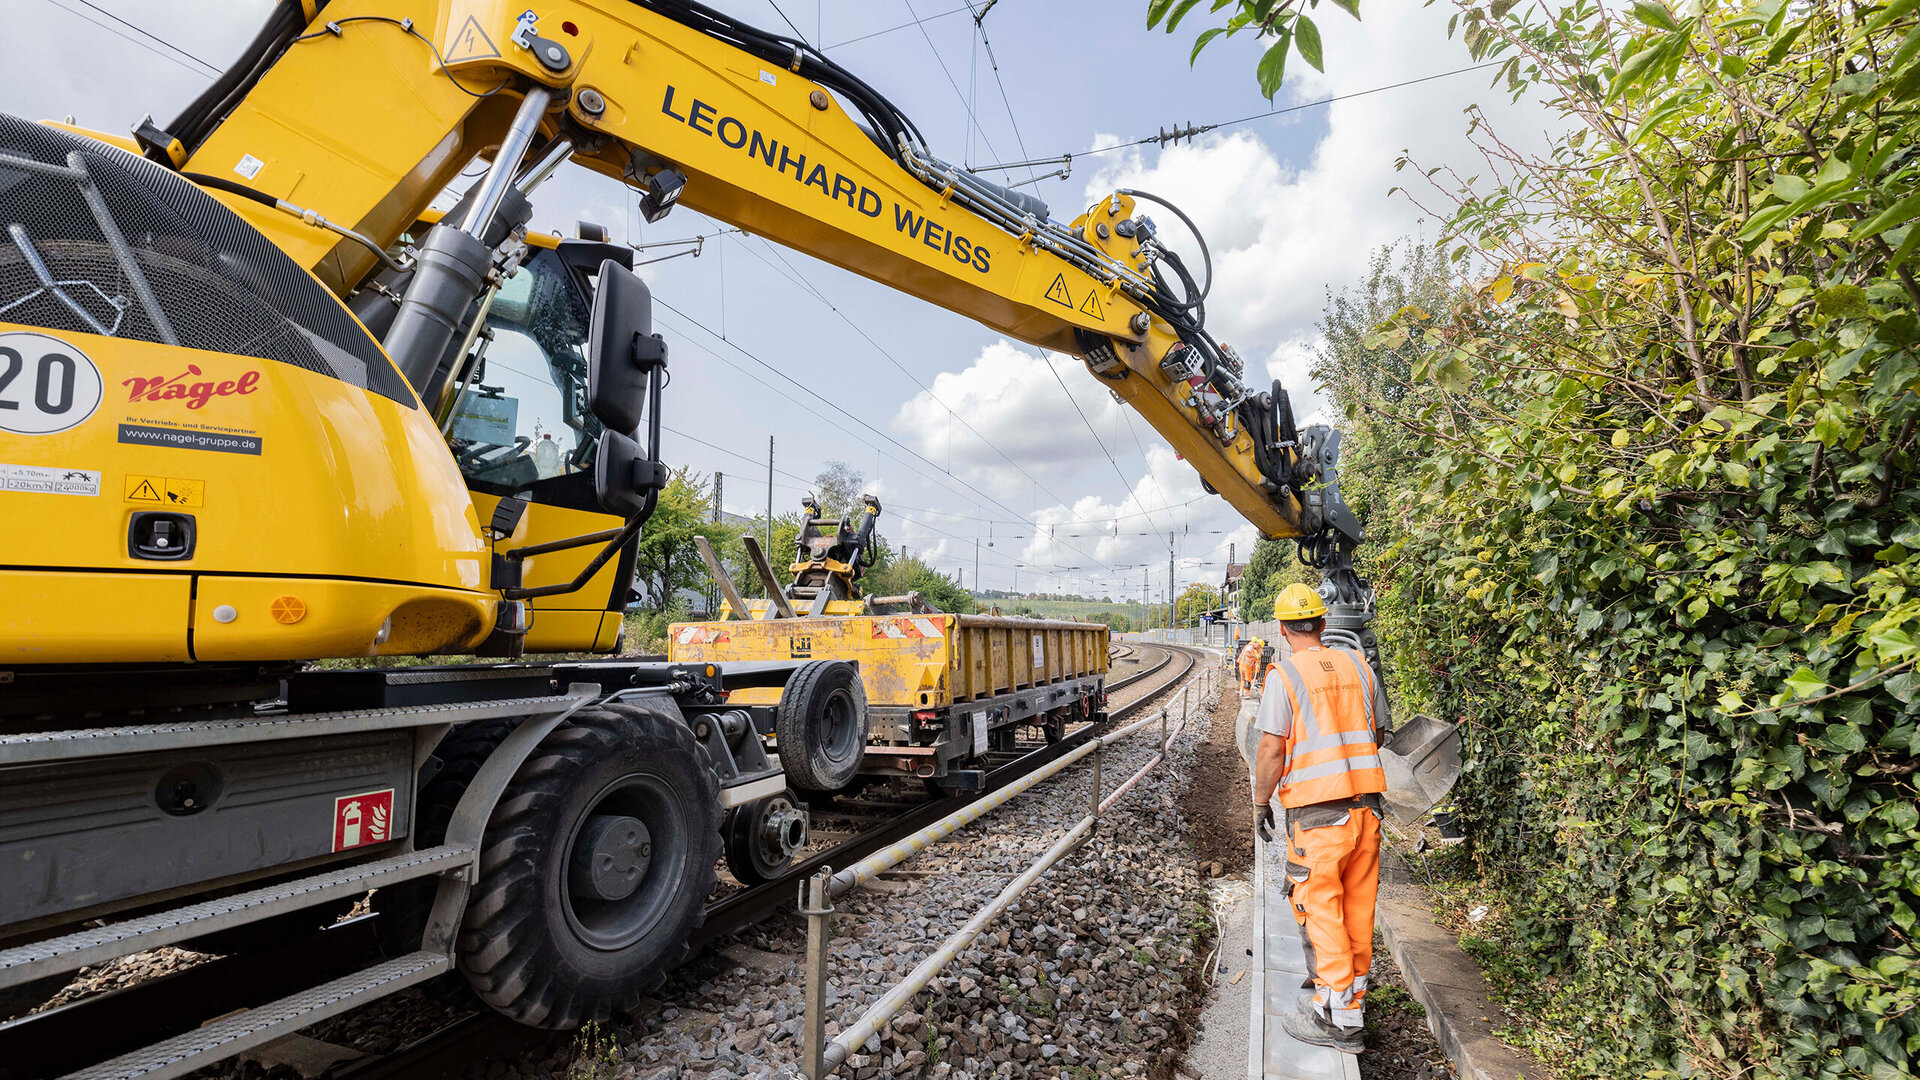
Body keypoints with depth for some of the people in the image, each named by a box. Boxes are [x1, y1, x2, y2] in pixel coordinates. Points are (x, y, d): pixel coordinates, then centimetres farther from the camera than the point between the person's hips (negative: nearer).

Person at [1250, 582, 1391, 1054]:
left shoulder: (1284, 675, -10)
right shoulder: (1358, 666, 7)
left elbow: (1272, 750, -13)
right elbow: (1377, 733, 17)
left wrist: (1261, 803, -1)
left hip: (1317, 815, -6)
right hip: (1366, 804, 6)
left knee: (1320, 913, 3)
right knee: (1358, 907, 16)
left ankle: (1340, 1018, 9)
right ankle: (1353, 991, 31)